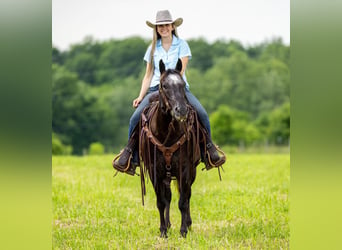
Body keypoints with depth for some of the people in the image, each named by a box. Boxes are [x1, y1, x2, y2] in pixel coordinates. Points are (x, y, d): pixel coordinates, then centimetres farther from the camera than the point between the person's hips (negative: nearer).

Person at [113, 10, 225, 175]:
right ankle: (131, 158, -13)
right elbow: (148, 75, 15)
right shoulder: (152, 49, 15)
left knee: (201, 114, -25)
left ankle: (209, 150, -12)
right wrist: (141, 97, 2)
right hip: (155, 89, 2)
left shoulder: (181, 45, 6)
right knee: (136, 117, -21)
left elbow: (181, 70, -4)